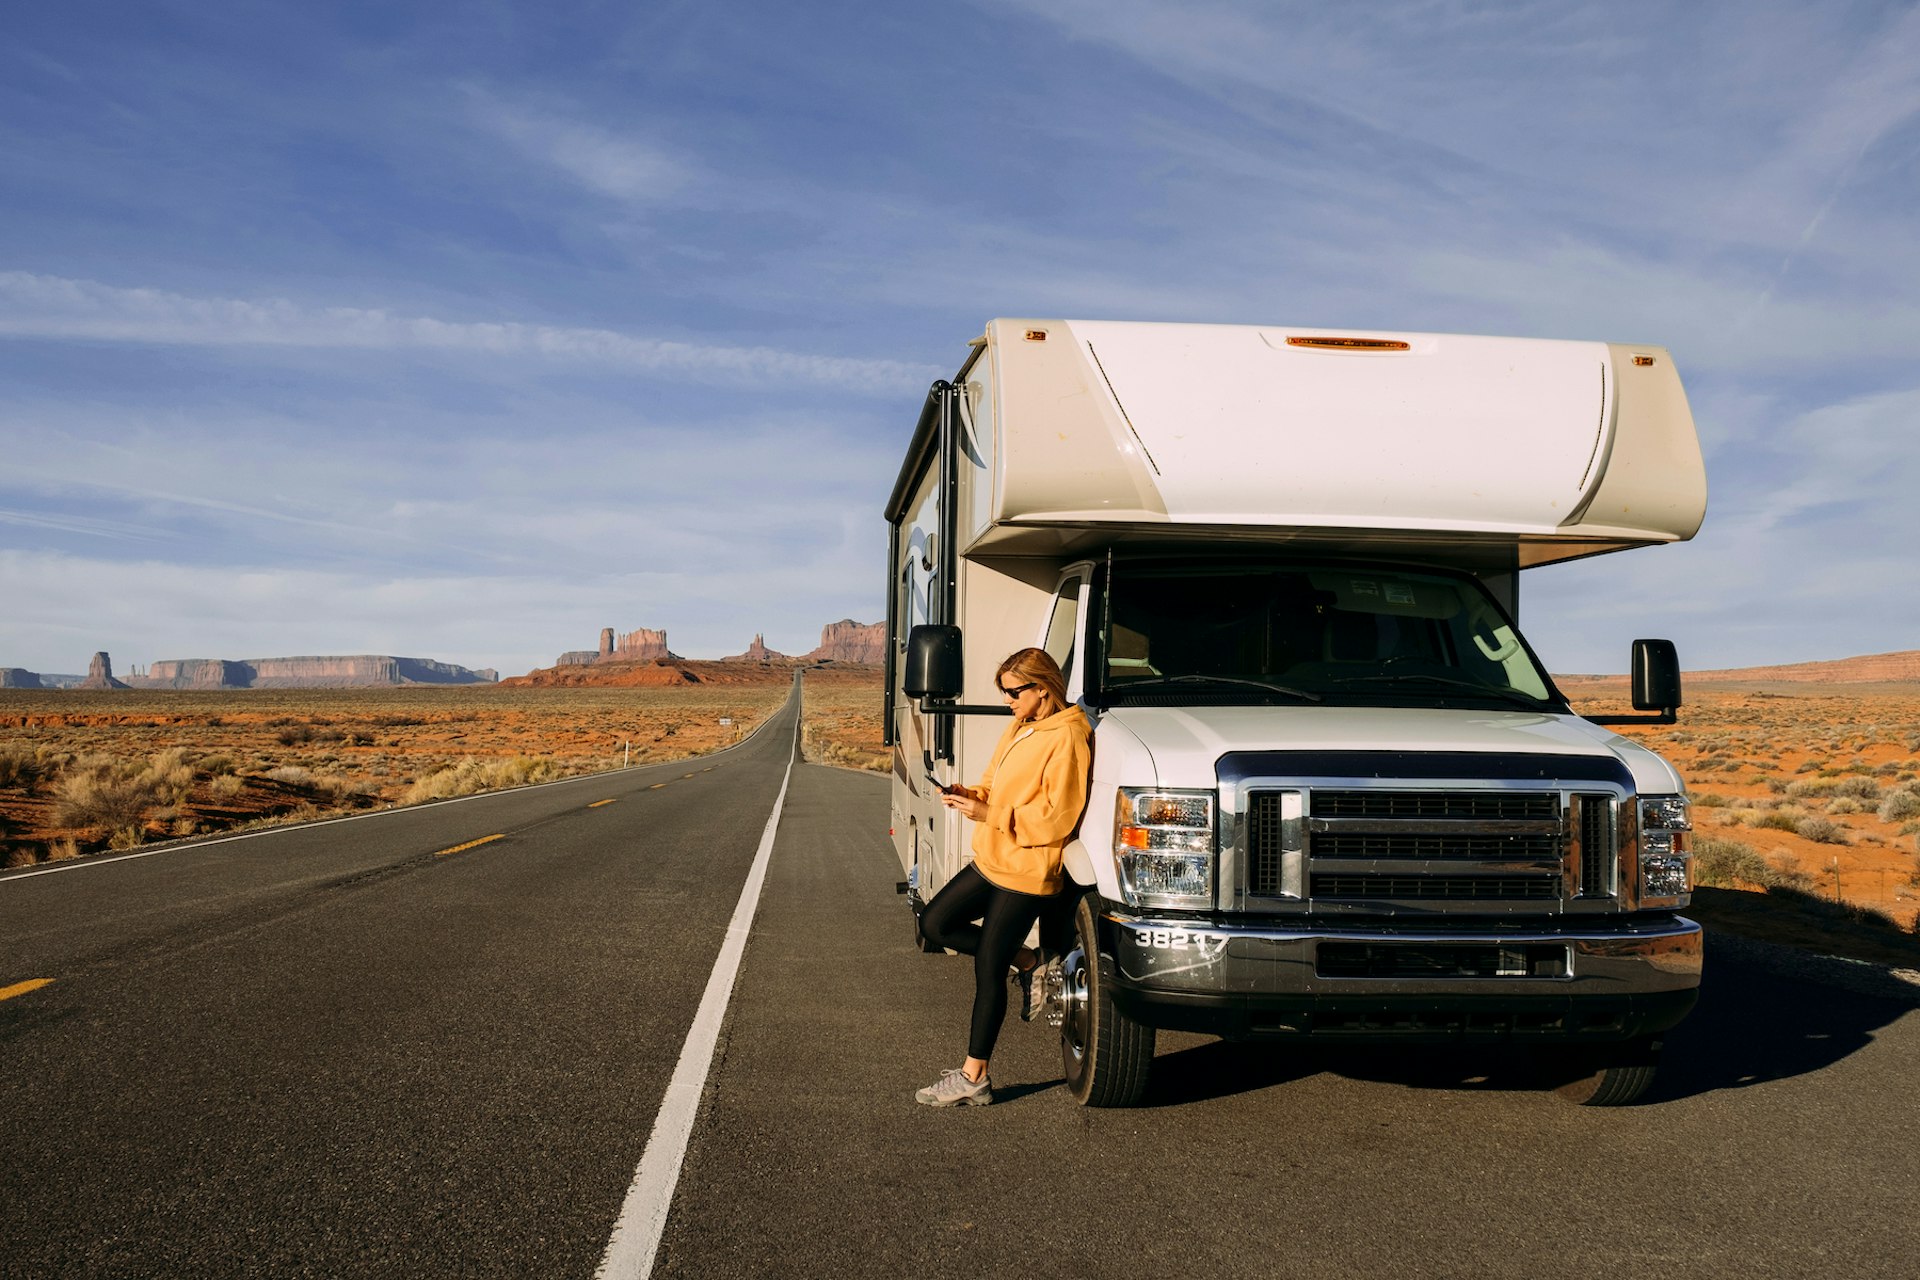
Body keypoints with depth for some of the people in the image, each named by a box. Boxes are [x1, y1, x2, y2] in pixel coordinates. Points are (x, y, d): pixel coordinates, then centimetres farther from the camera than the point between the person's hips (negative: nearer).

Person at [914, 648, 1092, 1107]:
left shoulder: (1066, 737, -18)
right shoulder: (1019, 729, 12)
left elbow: (1056, 818, -21)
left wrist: (989, 814, -21)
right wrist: (968, 795, -2)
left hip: (1026, 872, -10)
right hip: (990, 860, 10)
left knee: (988, 970, -3)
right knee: (935, 923, 10)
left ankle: (972, 1079, 8)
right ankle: (1028, 963, 18)